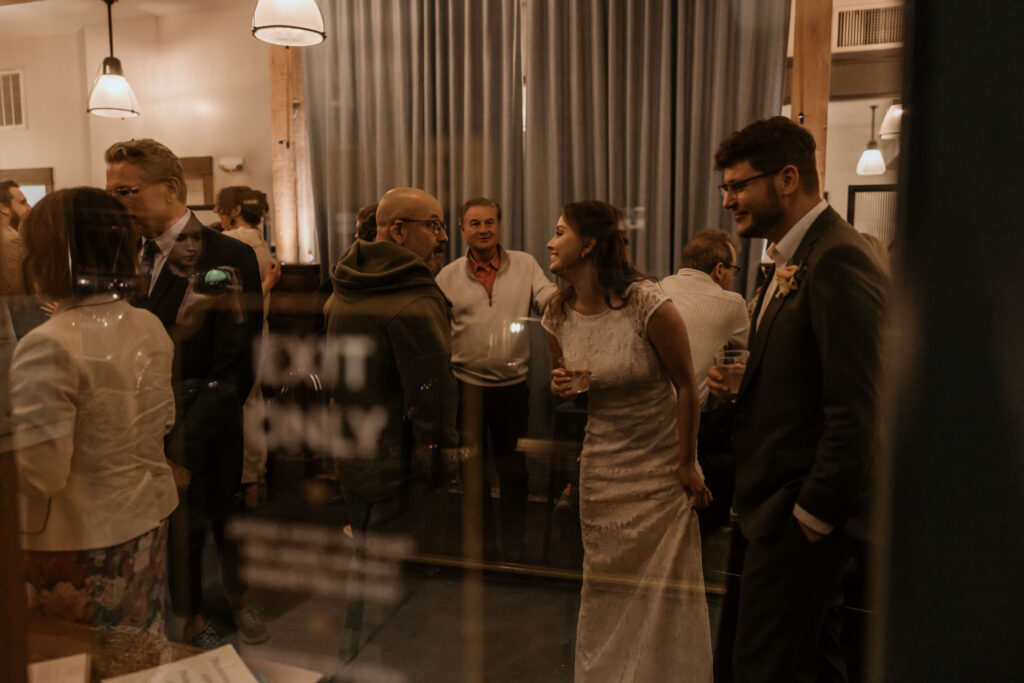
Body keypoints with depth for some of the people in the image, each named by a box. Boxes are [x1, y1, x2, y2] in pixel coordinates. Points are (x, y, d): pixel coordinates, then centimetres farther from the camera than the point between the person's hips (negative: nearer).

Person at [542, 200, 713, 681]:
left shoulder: (648, 305, -19)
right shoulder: (558, 315, -2)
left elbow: (685, 385, -9)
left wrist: (687, 465, -4)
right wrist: (561, 387, -10)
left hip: (660, 465, -4)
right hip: (601, 465, 4)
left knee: (662, 587, 4)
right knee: (604, 587, 12)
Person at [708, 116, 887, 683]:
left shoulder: (838, 260, -19)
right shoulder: (793, 258, 13)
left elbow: (855, 408, -24)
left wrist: (814, 513, -18)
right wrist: (742, 384, 3)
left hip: (803, 509, -10)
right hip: (783, 498, 10)